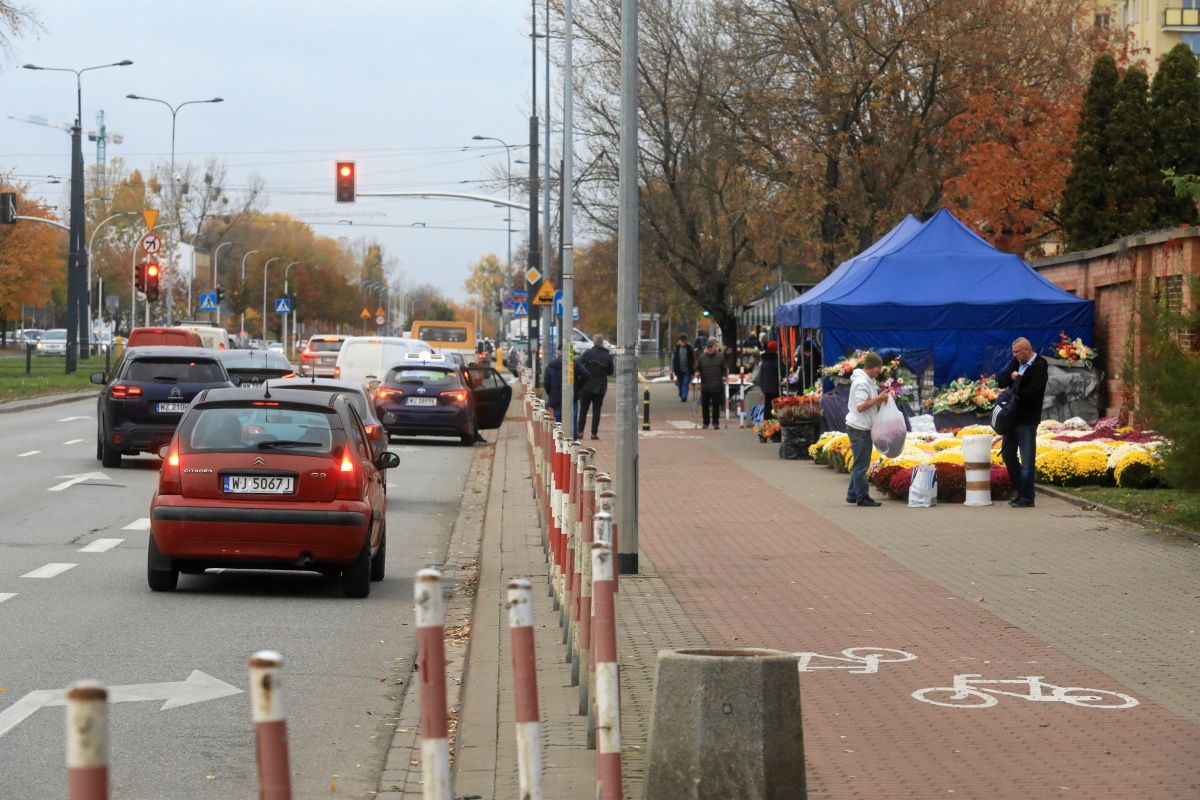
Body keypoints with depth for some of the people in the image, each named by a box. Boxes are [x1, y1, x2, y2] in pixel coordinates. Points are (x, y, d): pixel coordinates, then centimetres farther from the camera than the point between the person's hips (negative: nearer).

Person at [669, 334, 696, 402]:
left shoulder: (690, 348, -1)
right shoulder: (676, 348, 2)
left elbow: (694, 360, 5)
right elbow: (673, 360, 5)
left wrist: (694, 370, 3)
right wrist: (671, 370, 1)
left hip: (687, 370, -2)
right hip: (679, 370, 2)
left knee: (685, 383, -14)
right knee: (680, 384, 9)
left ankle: (684, 397, -21)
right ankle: (681, 397, 27)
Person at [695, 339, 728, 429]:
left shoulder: (720, 357, 4)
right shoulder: (702, 357, 5)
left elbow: (724, 369, 10)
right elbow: (697, 367, 13)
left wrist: (724, 376, -7)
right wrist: (697, 372, -7)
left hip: (717, 386, -1)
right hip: (705, 386, 2)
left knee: (716, 405, 0)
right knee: (705, 405, 7)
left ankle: (715, 423, 8)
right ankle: (706, 422, 19)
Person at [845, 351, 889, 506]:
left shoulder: (869, 381, 14)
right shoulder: (861, 383, -18)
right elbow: (860, 406, -24)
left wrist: (880, 399, 6)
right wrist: (879, 398, -21)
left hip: (863, 428, 10)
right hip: (859, 428, -10)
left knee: (860, 463, 15)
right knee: (861, 464, -5)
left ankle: (852, 494, 21)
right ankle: (862, 496, -2)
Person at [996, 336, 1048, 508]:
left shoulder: (1039, 367, -12)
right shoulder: (1016, 363, 13)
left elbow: (1033, 391, -24)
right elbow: (1000, 382, 9)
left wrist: (1014, 394, -13)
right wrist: (1011, 376, -11)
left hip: (1027, 419, -9)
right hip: (1012, 416, 9)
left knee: (1027, 460, -3)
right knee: (1007, 453, 16)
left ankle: (1026, 498, 2)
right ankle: (1018, 489, 29)